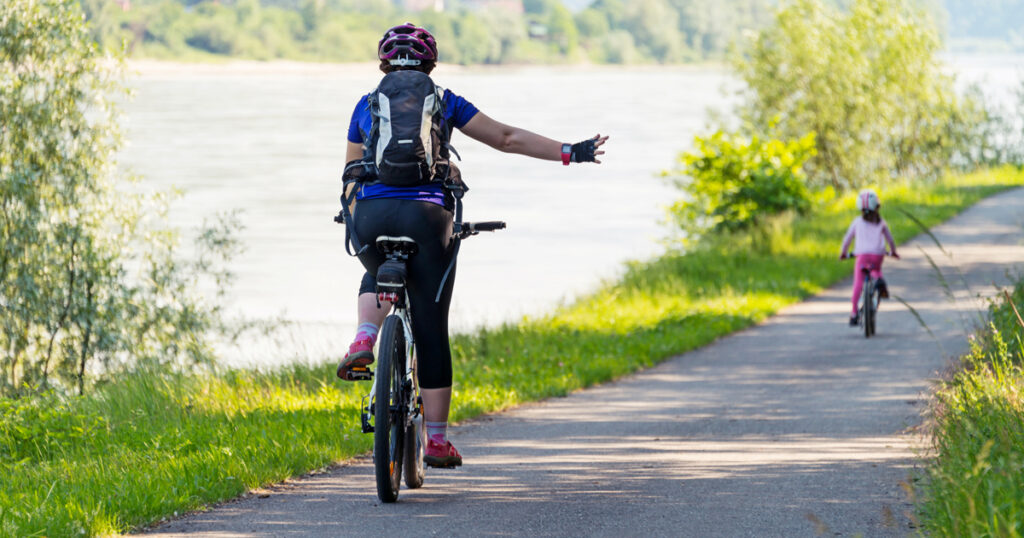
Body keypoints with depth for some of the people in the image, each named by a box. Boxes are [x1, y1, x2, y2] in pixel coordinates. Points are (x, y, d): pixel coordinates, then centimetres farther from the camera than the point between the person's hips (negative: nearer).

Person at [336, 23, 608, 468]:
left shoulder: (366, 105, 17)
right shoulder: (444, 102, 13)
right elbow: (506, 138, 12)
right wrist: (569, 152, 16)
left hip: (370, 215, 2)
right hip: (425, 214, -2)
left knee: (378, 277, 37)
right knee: (431, 331, 5)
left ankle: (364, 340, 7)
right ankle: (436, 440, 7)